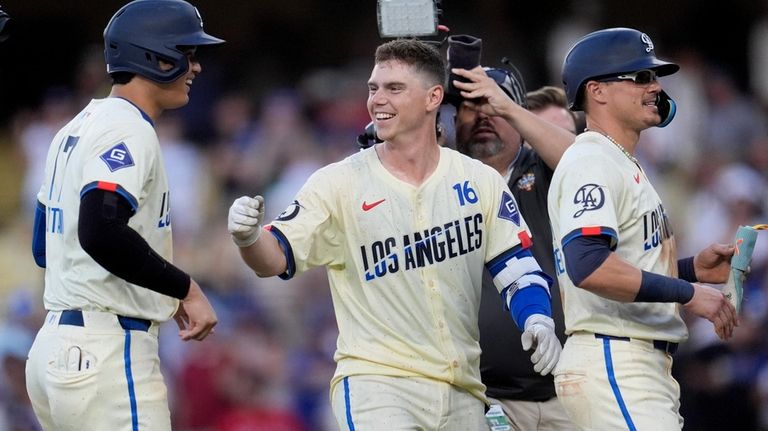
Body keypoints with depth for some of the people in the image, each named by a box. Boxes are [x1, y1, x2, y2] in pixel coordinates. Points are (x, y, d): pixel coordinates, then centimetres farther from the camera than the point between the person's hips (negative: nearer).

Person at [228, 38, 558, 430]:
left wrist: (537, 320, -10)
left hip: (461, 394, 4)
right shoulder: (338, 184, -2)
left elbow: (517, 266, 10)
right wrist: (248, 237, -30)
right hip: (374, 383, -4)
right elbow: (276, 258, -7)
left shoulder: (479, 182, 5)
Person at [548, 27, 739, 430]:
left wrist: (693, 268, 10)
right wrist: (688, 294, -21)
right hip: (612, 365, -11)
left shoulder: (626, 166, 23)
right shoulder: (592, 162, -11)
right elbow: (588, 267, -26)